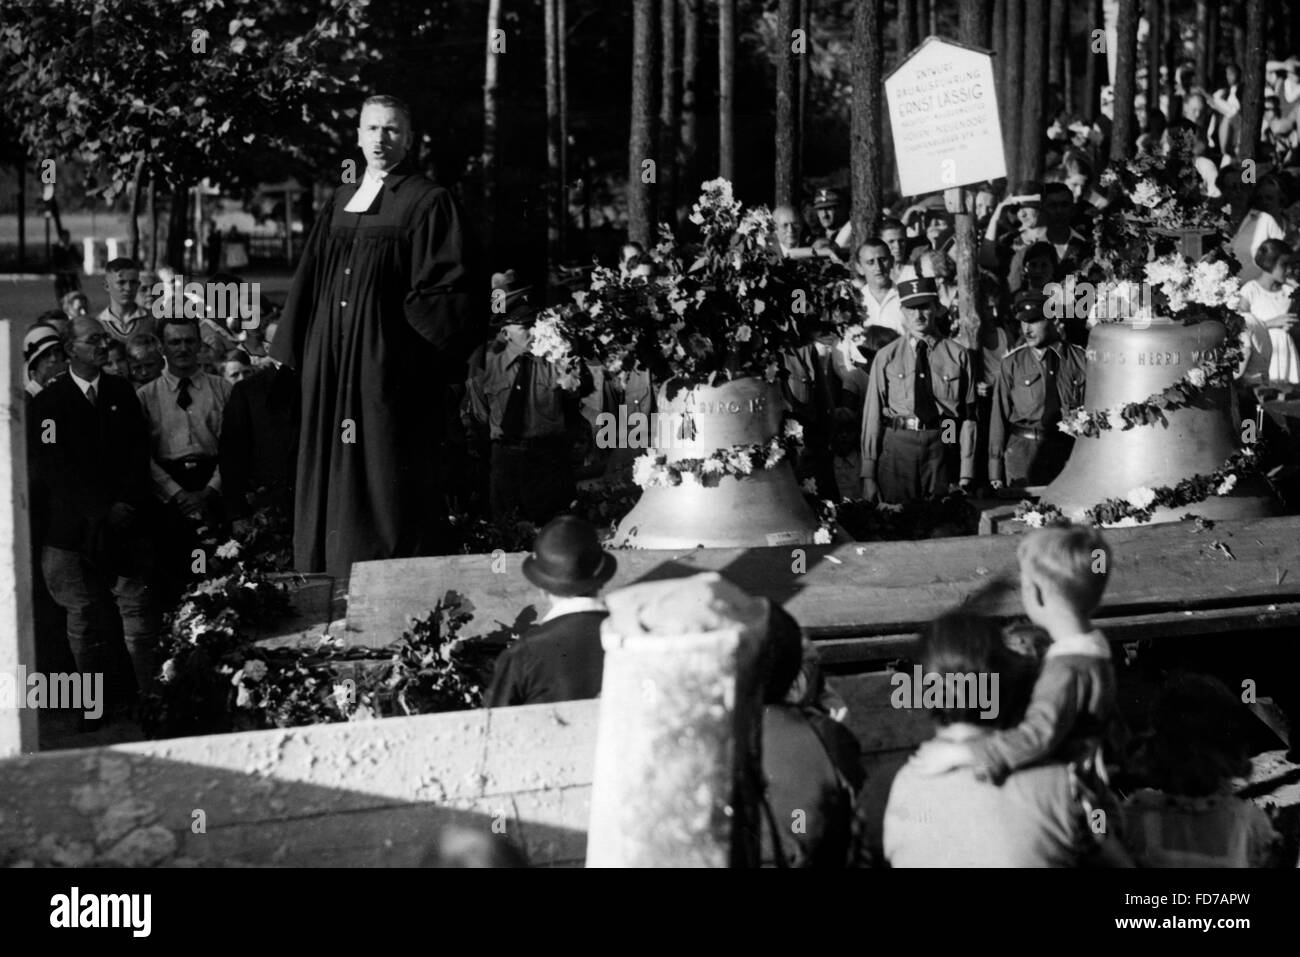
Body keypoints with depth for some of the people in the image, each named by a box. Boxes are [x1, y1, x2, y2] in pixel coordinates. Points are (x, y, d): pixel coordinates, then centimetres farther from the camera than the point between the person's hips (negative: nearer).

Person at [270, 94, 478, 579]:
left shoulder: (427, 203, -4)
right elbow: (309, 281, 17)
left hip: (390, 360, -6)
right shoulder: (340, 203, 14)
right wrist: (289, 348, 12)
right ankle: (334, 577, 15)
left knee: (383, 475, -4)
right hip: (331, 361, 6)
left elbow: (441, 293, -8)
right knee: (330, 473, 8)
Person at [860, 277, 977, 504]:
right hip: (896, 448, 0)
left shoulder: (958, 356, 4)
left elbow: (968, 417, 2)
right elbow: (873, 416, 3)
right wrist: (868, 474, -1)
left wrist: (965, 476, -2)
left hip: (942, 446, 0)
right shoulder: (886, 357, 5)